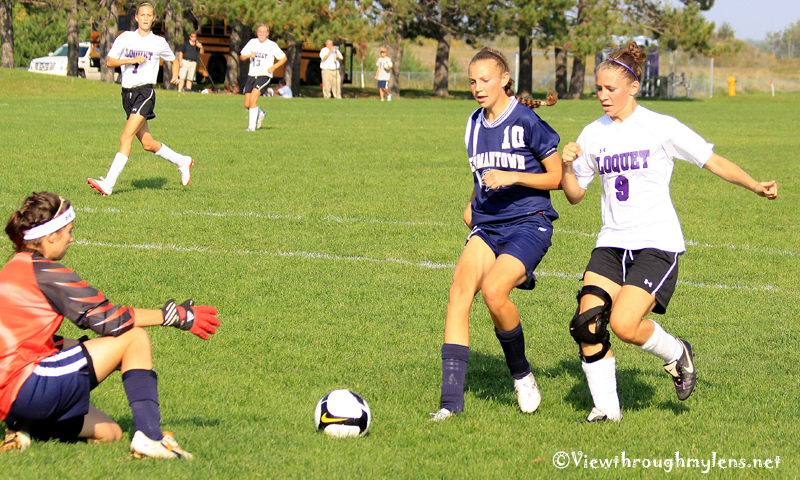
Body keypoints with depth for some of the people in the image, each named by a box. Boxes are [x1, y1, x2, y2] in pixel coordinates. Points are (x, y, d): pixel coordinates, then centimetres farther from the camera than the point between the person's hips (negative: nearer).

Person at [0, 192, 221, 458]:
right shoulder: (43, 272, -10)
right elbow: (108, 319, -9)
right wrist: (175, 316, -1)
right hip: (25, 386, -10)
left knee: (109, 433, 19)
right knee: (135, 338, -7)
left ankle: (26, 428, 6)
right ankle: (149, 437, -14)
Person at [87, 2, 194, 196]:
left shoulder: (158, 42, 5)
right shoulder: (125, 38, 8)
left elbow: (174, 60, 24)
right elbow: (110, 62, -1)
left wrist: (175, 76, 11)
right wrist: (133, 60, -12)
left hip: (145, 91, -4)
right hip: (127, 92, 4)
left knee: (126, 138, -18)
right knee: (147, 144, 10)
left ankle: (108, 184, -24)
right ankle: (182, 162, 33)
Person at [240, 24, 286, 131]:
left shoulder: (272, 45, -2)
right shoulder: (252, 42, 8)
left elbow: (283, 58, 7)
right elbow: (241, 57, 11)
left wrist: (274, 67, -8)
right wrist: (249, 55, -11)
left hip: (264, 75, -5)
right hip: (252, 75, 5)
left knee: (253, 98, -23)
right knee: (247, 104, 3)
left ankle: (252, 125, -15)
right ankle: (260, 114, 34)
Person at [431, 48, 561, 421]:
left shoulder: (526, 121, -7)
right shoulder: (475, 124, 14)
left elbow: (556, 178, -5)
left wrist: (512, 177, -17)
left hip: (528, 224, -6)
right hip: (486, 227, 6)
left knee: (493, 290, -29)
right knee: (459, 290, -17)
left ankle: (521, 374, -1)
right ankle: (451, 399, -19)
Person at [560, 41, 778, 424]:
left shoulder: (660, 127, -4)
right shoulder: (592, 134, 9)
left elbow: (713, 162, 2)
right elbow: (575, 195, 14)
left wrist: (754, 185, -10)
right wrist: (566, 166, -6)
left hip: (657, 244, -5)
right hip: (612, 244, 5)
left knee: (624, 324, -22)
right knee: (587, 323, -13)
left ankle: (677, 354, 10)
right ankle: (606, 408, 3)